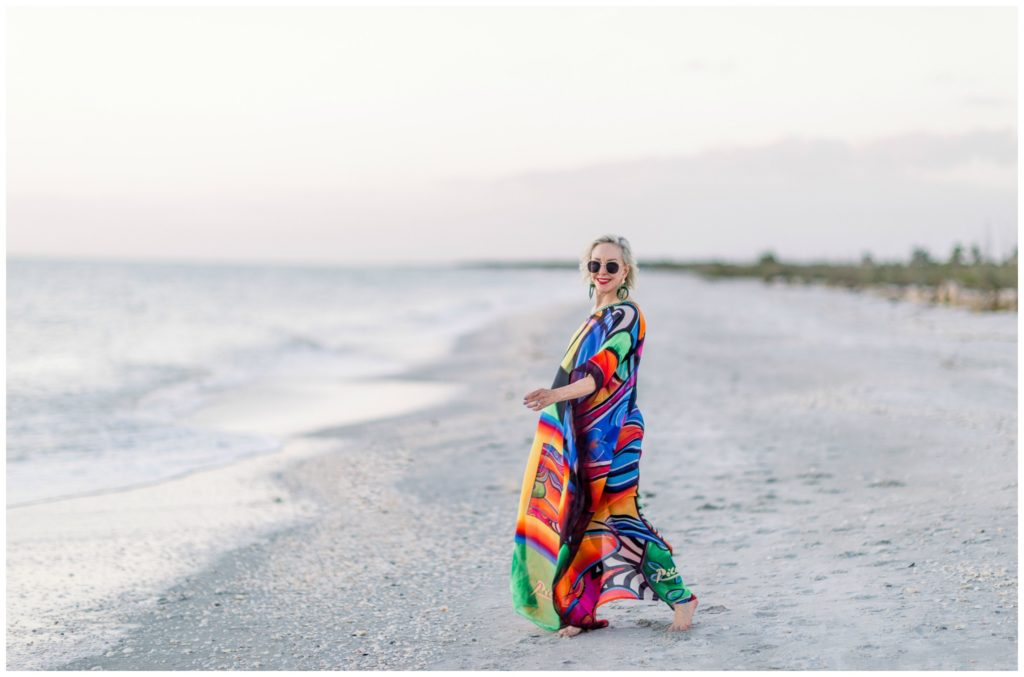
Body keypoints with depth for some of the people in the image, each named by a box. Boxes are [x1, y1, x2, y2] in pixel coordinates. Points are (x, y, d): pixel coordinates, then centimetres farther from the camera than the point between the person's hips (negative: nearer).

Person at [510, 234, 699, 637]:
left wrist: (557, 395, -34)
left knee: (618, 517, -9)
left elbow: (602, 372, -21)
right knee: (581, 517, 4)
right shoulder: (595, 319, 17)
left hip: (613, 436, -8)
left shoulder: (626, 316, -9)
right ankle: (579, 609, 7)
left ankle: (679, 597, 1)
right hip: (582, 436, 8)